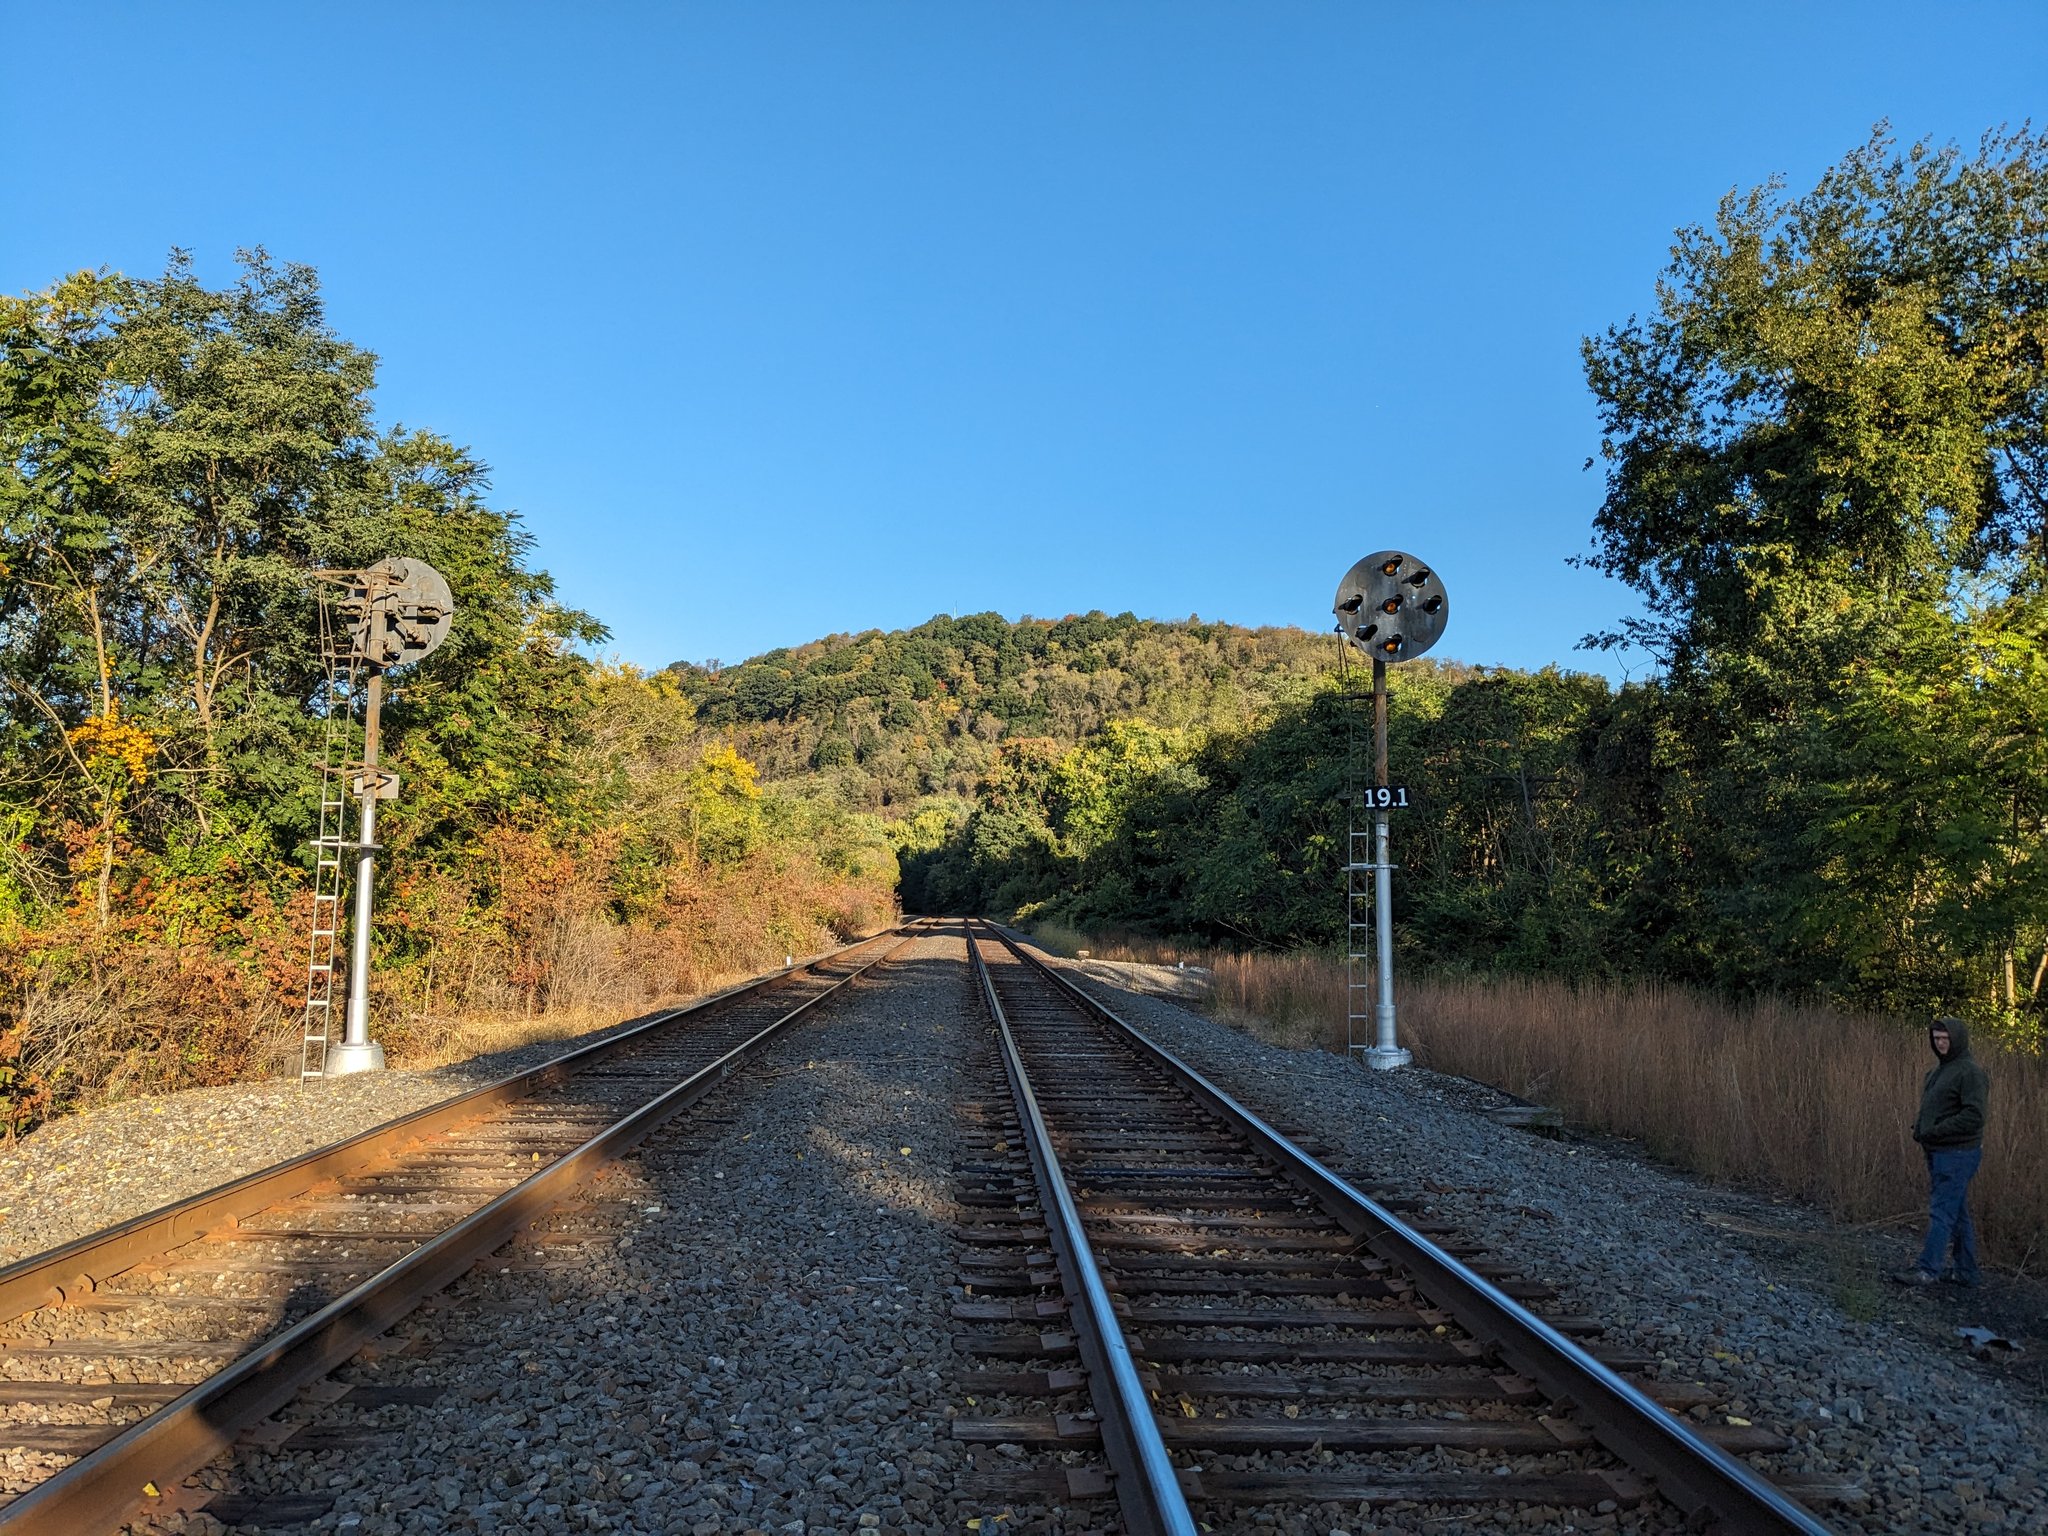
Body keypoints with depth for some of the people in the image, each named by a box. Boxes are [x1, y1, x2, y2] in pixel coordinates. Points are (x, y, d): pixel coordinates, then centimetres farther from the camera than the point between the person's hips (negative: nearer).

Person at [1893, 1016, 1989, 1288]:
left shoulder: (1970, 1072, -13)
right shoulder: (1938, 1071, 16)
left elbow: (1974, 1116, -21)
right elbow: (1927, 1109, 24)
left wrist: (1933, 1133, -19)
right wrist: (1918, 1126, 4)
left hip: (1957, 1154, -9)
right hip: (1939, 1153, 9)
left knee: (1942, 1212, -8)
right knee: (1958, 1214, 13)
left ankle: (1928, 1270, -7)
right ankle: (1966, 1272, 20)